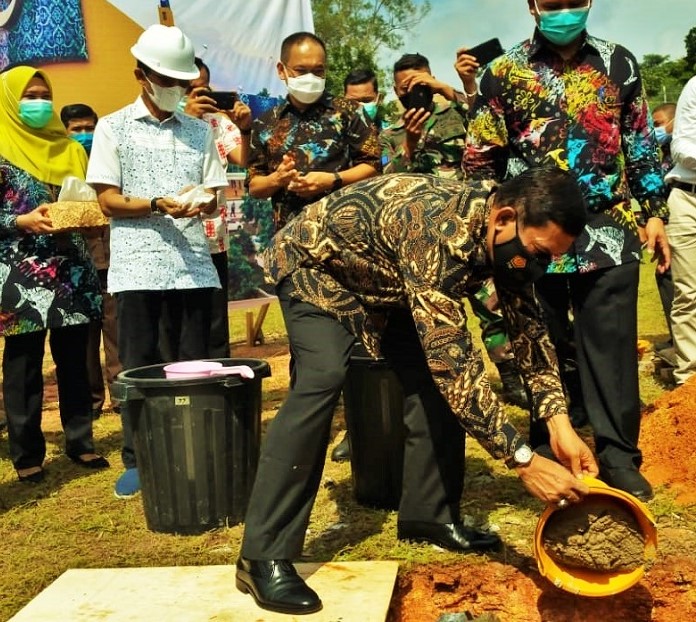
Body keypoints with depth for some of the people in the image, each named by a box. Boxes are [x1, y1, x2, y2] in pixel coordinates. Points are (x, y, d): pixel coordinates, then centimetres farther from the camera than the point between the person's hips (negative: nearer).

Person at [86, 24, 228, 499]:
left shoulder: (200, 131, 14)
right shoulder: (114, 127, 5)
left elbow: (213, 196, 12)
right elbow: (108, 201, -1)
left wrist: (203, 201, -12)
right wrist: (156, 205, -17)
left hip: (194, 262, 3)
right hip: (138, 265, -2)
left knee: (197, 363, 6)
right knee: (138, 366, 2)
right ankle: (136, 460, 13)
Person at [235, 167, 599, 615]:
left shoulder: (505, 236, -14)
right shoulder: (439, 232, -41)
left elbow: (528, 323, -3)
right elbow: (453, 361, -44)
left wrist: (559, 420, -13)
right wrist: (524, 460, -43)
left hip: (382, 278, 8)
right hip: (315, 262, -8)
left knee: (431, 375, -3)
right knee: (325, 377, -27)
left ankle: (428, 512, 11)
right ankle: (264, 556, -24)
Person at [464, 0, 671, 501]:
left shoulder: (619, 62, 9)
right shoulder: (505, 72, 2)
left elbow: (641, 143, 13)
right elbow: (480, 158, 3)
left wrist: (655, 213, 8)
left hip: (610, 229, 1)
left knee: (612, 344, 1)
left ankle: (619, 456, 12)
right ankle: (546, 454, 21)